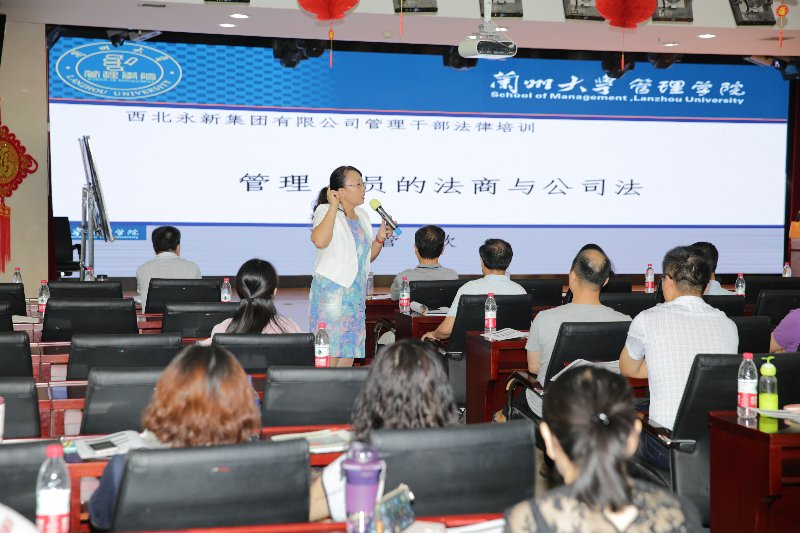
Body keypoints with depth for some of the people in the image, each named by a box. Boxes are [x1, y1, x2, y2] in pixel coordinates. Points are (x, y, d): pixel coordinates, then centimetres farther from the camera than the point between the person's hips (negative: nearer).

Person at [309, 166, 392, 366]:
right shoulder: (326, 211, -8)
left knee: (348, 358, 9)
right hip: (331, 291, -7)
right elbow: (319, 241, -30)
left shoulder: (362, 215, 14)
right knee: (329, 358, -8)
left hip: (355, 294, 7)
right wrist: (334, 206, -21)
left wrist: (380, 238, 4)